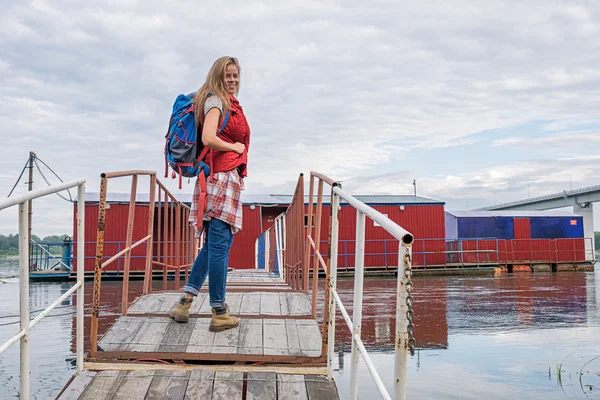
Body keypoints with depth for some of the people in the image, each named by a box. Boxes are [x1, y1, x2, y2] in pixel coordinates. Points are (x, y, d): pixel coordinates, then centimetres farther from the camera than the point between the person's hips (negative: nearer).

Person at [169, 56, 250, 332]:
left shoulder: (229, 102, 21)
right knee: (219, 244, -5)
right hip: (221, 176, -10)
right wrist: (235, 147, -8)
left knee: (214, 242, 14)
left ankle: (185, 302, 18)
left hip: (228, 177, 10)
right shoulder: (216, 101, -7)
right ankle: (219, 313, 2)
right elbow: (208, 139, -22)